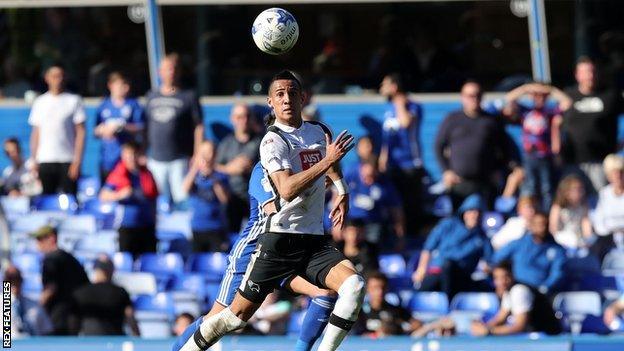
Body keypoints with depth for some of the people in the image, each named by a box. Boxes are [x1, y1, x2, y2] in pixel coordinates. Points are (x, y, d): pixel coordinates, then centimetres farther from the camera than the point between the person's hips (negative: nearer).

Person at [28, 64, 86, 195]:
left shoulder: (73, 100, 3)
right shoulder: (40, 102, 12)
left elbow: (81, 132, -1)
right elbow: (36, 133, 14)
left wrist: (77, 161, -9)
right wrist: (34, 160, 6)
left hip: (67, 161, -3)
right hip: (45, 160, 3)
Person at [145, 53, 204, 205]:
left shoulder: (189, 97, 1)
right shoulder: (152, 96, 13)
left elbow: (199, 127, 0)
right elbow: (146, 126, 17)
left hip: (180, 160, -4)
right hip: (155, 158, 4)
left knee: (182, 199, -10)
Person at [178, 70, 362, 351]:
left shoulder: (320, 132, 10)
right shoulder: (273, 141, -9)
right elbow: (287, 189, -26)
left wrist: (342, 192, 19)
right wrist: (327, 160, -27)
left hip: (315, 242, 5)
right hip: (280, 240, -5)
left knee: (354, 286, -22)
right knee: (238, 315, -1)